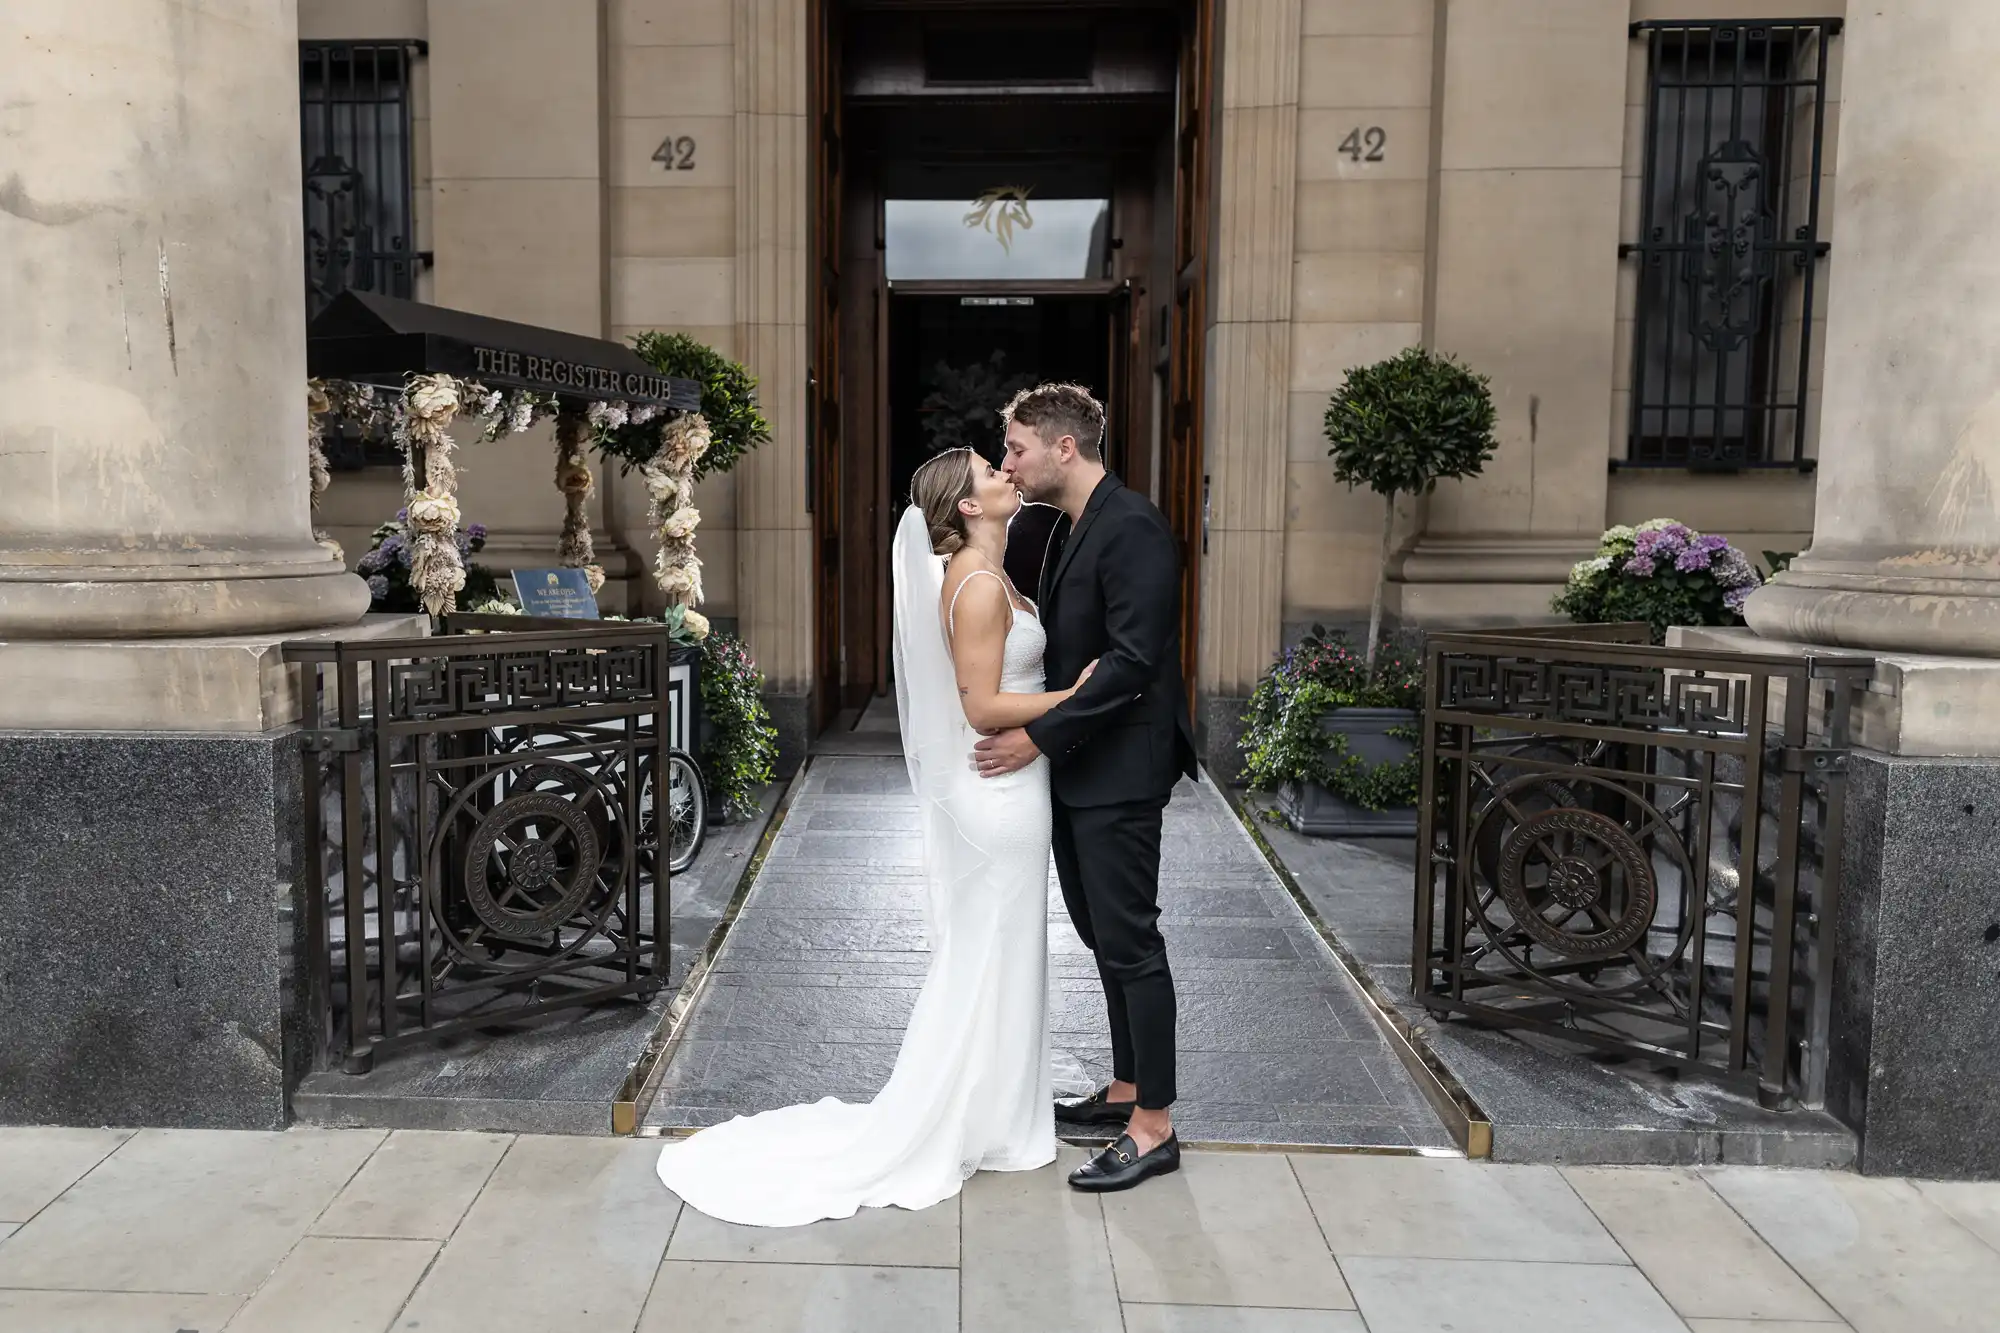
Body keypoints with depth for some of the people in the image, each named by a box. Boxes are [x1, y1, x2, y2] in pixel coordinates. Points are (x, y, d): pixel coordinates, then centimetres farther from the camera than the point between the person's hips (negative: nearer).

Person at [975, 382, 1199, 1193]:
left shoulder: (1131, 527, -17)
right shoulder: (1070, 528, 13)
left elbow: (1132, 658, -24)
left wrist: (1038, 736, -22)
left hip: (1119, 771, -9)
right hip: (1075, 769, 10)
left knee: (1129, 942, -2)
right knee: (1102, 936, 17)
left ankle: (1154, 1128, 10)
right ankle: (1127, 1089, 31)